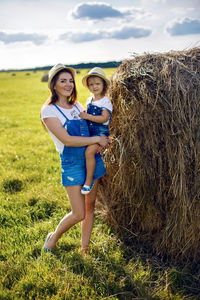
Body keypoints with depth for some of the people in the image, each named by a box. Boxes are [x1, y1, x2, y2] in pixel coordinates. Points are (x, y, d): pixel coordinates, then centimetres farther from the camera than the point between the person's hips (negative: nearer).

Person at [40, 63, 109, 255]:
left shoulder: (77, 105, 10)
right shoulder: (49, 110, -11)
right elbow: (67, 140, -19)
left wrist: (103, 141, -1)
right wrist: (98, 140, -15)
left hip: (92, 159, 6)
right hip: (72, 163, -6)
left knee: (90, 207, 10)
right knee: (78, 214, -5)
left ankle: (84, 248, 26)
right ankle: (53, 238, 24)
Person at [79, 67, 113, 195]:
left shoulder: (106, 101, -9)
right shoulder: (89, 100, 14)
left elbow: (104, 118, -19)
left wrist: (87, 116, -21)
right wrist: (83, 115, 8)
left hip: (101, 131, -8)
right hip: (89, 131, 9)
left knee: (89, 151, -27)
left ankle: (89, 180, -15)